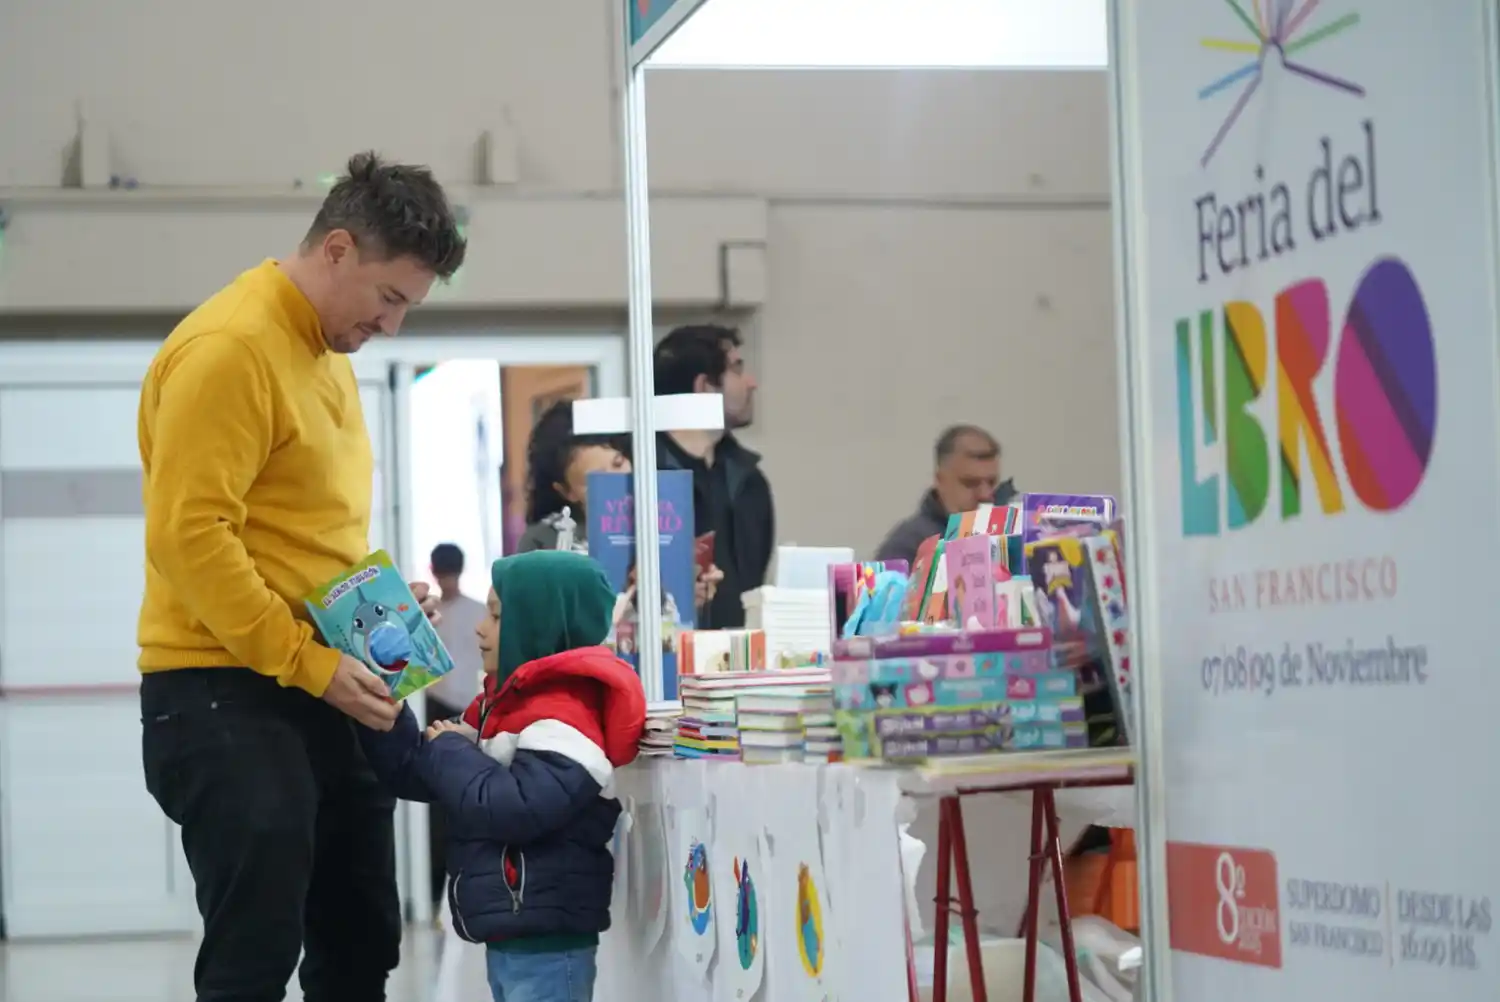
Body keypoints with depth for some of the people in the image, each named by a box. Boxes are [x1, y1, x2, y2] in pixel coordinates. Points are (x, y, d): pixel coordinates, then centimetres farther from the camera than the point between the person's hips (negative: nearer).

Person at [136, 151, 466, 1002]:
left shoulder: (327, 353, 16)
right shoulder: (227, 349, -15)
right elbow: (189, 535, -21)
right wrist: (308, 663, -22)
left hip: (322, 691, 10)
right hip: (227, 693, -10)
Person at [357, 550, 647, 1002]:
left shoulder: (562, 714, -15)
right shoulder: (505, 706, 17)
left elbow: (514, 809, -25)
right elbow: (415, 775, 19)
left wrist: (448, 751, -10)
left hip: (548, 942, -11)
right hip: (509, 937, 11)